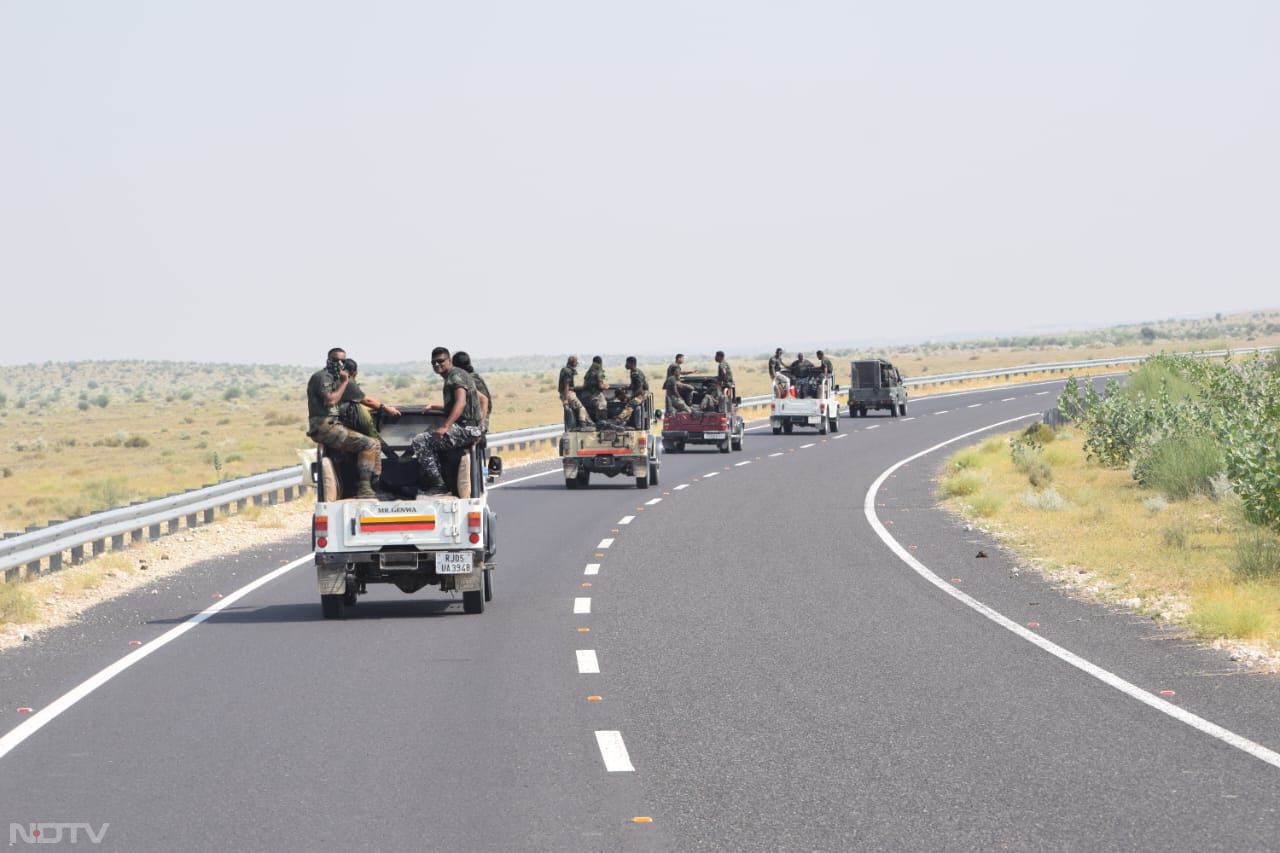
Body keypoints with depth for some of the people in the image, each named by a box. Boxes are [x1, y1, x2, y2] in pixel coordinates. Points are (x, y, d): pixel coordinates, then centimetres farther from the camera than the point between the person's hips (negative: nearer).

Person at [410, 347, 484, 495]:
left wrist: (445, 426, -36)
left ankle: (438, 485, -17)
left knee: (420, 442, -15)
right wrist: (433, 407, 37)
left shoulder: (456, 376, -11)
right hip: (467, 428, 11)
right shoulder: (451, 377, 22)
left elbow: (461, 403, -28)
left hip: (465, 430, -11)